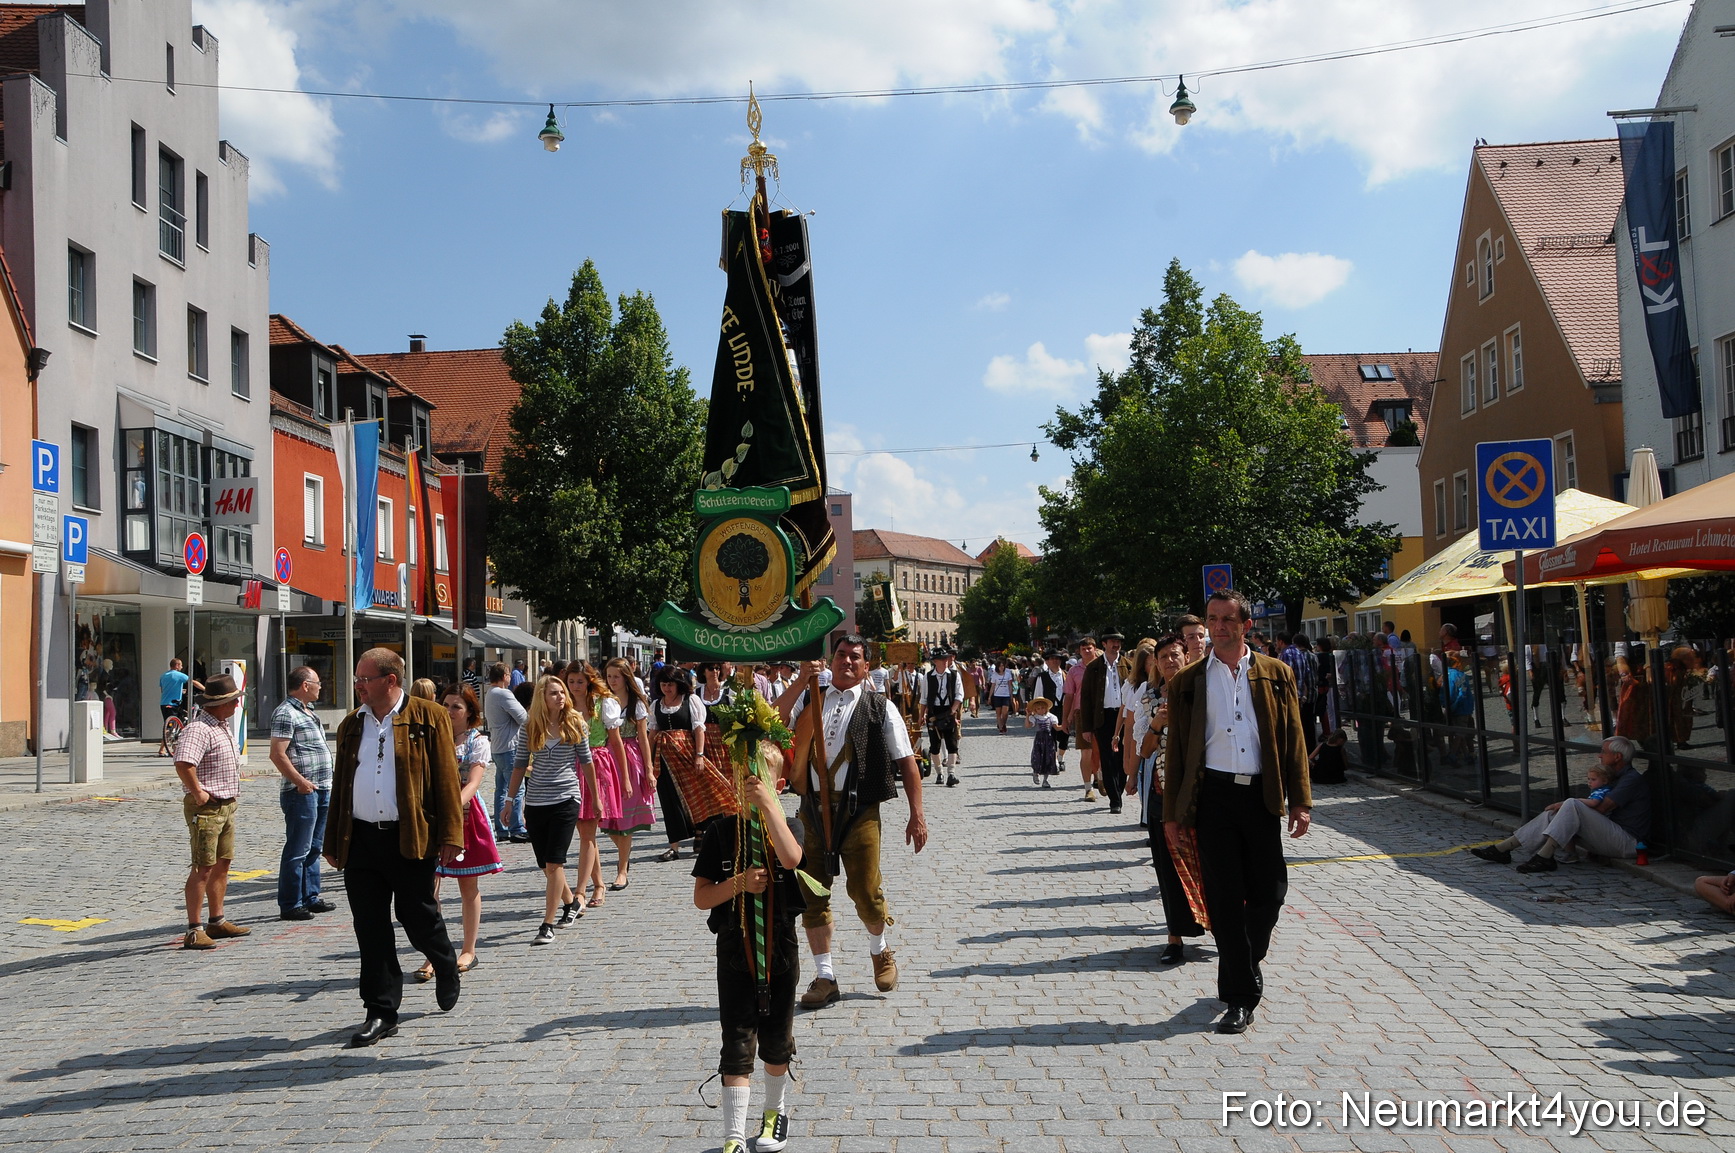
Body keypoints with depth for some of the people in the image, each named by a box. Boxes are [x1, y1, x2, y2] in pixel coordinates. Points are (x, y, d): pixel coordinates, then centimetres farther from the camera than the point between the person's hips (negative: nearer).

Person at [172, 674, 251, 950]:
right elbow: (183, 764, -34)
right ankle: (193, 931, -5)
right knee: (203, 868, -8)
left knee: (222, 865, 15)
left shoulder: (223, 727, 15)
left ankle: (217, 922, 24)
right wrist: (198, 793, -24)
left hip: (227, 806, 10)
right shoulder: (198, 729, -18)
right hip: (206, 809, -10)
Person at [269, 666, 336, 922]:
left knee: (314, 848, 15)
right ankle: (290, 905, 0)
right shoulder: (285, 713, -12)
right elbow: (277, 754, -20)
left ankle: (311, 897, 24)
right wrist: (300, 781, -21)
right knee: (297, 850, -5)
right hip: (302, 792, -10)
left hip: (321, 790, 10)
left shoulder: (308, 711, 18)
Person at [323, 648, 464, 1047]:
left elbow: (446, 779, -5)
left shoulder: (429, 718, -2)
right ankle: (381, 1013, 15)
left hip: (410, 839, -4)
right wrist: (333, 842, 14)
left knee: (419, 920, 5)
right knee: (370, 929, 6)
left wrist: (450, 835, -11)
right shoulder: (351, 725, 13)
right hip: (361, 841, 4)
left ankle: (446, 968, 35)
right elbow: (340, 786, 17)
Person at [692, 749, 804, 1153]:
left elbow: (791, 859, -29)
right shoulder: (720, 832, -4)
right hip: (735, 949, -1)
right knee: (737, 1044, -3)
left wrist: (768, 806, -30)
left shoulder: (786, 826, -4)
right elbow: (701, 897, -5)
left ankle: (775, 1111, 38)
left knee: (776, 1039, 15)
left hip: (780, 949, 1)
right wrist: (739, 883, -21)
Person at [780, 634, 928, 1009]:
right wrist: (801, 682, -13)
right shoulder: (809, 701, 12)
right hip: (813, 807, 3)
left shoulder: (880, 708, 5)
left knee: (864, 890, -4)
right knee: (812, 892, 4)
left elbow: (907, 763, 2)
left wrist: (916, 815, -5)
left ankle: (879, 950, 28)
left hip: (859, 809, -3)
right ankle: (824, 977, 17)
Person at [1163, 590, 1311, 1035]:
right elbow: (1177, 750, 8)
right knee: (1224, 898, 0)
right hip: (1214, 795, -1)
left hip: (1261, 794, 1)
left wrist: (1300, 801, 1)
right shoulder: (1188, 681, 7)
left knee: (1269, 891, 4)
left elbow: (1293, 739, 7)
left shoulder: (1276, 674, 8)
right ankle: (1240, 995, 9)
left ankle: (1244, 966, 30)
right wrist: (1173, 812, 4)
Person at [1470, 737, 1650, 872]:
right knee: (1552, 815, -1)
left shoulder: (1633, 779, -8)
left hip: (1626, 843, -10)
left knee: (1572, 805, -26)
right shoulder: (1619, 780, 25)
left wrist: (1566, 804, -7)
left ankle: (1544, 857, -30)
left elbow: (1601, 807, -18)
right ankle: (1501, 849, -6)